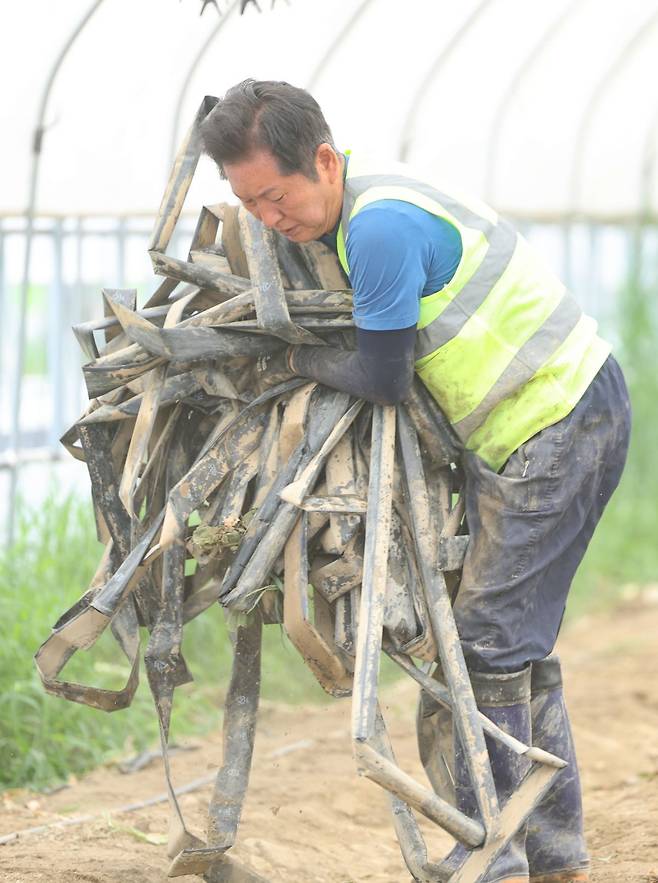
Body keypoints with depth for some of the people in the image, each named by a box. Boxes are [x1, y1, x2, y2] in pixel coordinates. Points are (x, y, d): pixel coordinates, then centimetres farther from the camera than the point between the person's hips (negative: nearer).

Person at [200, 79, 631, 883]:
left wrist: (297, 358, -4)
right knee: (519, 644, 13)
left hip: (563, 426, -10)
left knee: (490, 642, -10)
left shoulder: (383, 226, -25)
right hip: (520, 427, 10)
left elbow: (384, 380, -18)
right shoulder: (358, 204, 7)